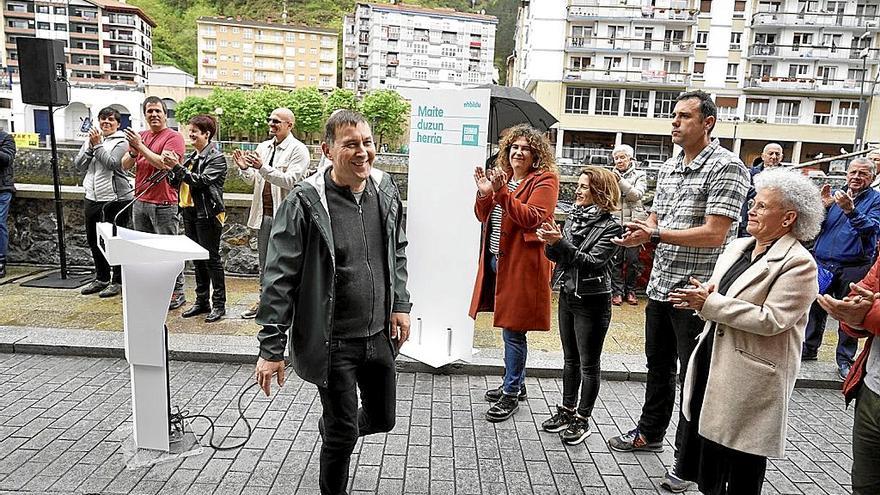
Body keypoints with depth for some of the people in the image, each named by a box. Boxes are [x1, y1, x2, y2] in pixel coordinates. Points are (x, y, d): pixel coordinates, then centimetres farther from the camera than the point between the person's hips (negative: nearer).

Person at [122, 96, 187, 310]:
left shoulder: (173, 137, -6)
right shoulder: (140, 136, 14)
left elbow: (164, 164, -19)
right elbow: (125, 166, 12)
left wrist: (140, 146, -17)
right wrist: (132, 152, -7)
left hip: (164, 204, -7)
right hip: (140, 202, 7)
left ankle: (177, 292, 6)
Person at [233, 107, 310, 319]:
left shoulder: (298, 149, -9)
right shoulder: (263, 147, 11)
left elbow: (290, 180, -20)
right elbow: (253, 180, 14)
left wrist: (262, 167, -26)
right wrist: (244, 168, -6)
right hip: (264, 213, 7)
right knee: (265, 264, 18)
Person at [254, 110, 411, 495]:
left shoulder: (385, 190, 0)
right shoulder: (305, 202, -18)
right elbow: (279, 279, -15)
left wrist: (400, 305, 8)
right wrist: (271, 348, -15)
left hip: (379, 334, 6)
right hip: (333, 342, -6)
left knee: (382, 419, 21)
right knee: (344, 433, 7)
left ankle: (331, 428, 53)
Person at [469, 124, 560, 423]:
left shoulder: (544, 181, -6)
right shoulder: (502, 176, 15)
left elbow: (533, 218, -19)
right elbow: (483, 216, 16)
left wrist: (502, 193, -26)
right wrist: (484, 194, -4)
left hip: (521, 263, -7)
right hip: (496, 260, 8)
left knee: (513, 329, -1)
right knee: (509, 327, 17)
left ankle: (511, 393, 13)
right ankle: (516, 383, 33)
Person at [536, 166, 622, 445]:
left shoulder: (610, 226, -13)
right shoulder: (574, 217, 5)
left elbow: (593, 262, -22)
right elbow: (557, 256, 7)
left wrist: (561, 242, -29)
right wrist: (550, 243, -15)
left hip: (592, 301, -6)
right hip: (568, 295, 7)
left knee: (588, 364, 7)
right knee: (570, 359, 18)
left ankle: (582, 419, 19)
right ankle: (567, 410, 31)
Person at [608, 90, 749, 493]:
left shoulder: (726, 167, -13)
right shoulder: (668, 168, 12)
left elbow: (714, 234, -21)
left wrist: (656, 234, -20)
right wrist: (640, 233, -8)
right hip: (661, 285, 8)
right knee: (658, 364, 21)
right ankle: (650, 433, 39)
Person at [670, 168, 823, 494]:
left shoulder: (798, 263, -14)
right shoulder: (737, 247, 10)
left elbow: (772, 320, -23)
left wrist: (708, 303, -22)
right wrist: (699, 297, -8)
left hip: (749, 377, -7)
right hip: (713, 361, 7)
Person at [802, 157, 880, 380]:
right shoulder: (835, 194, 10)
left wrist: (850, 210, -30)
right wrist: (823, 205, -10)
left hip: (853, 268, -3)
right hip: (822, 263, 3)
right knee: (815, 307, 10)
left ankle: (845, 360, 18)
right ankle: (809, 349, 25)